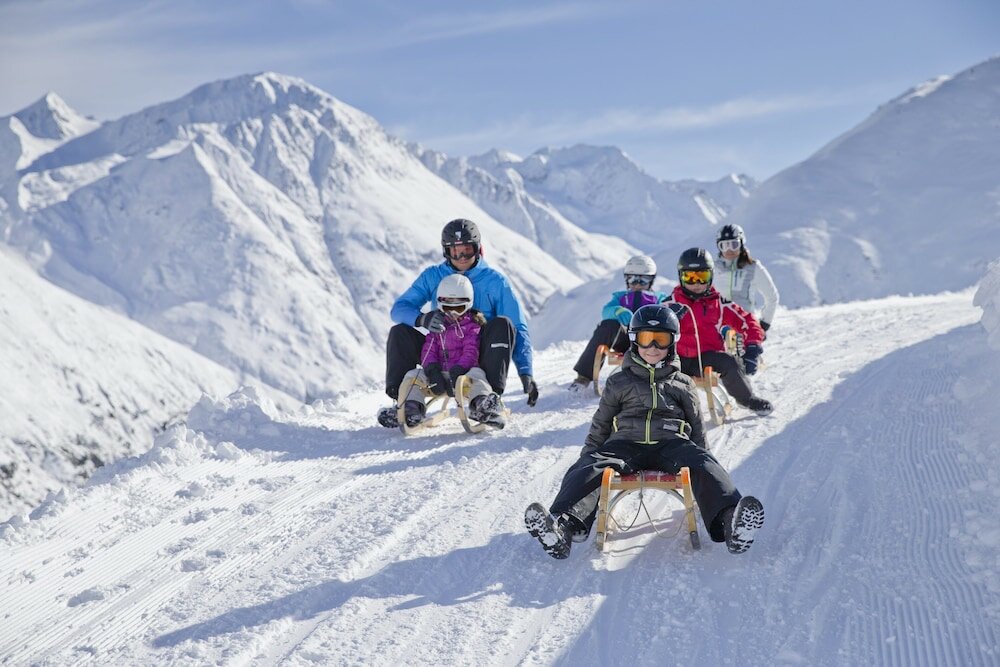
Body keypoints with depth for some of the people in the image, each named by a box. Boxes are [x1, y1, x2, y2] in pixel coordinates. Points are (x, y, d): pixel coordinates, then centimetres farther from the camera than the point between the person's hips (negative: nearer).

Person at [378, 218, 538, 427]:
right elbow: (399, 308, -5)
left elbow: (518, 329, -5)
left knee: (502, 324, -28)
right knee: (399, 332, -19)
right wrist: (422, 319, -30)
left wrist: (526, 373, -17)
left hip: (479, 358, -2)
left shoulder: (494, 281, -2)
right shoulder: (432, 276, 4)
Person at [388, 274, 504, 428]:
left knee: (476, 373, -35)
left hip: (463, 372, -3)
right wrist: (432, 371, -16)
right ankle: (412, 408, -31)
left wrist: (457, 372, -24)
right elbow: (428, 351, 6)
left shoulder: (472, 326, 6)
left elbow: (470, 353, -7)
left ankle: (481, 406, -56)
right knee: (414, 374, -17)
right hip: (440, 374, 3)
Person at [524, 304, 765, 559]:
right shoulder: (619, 383, 24)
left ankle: (730, 521, -58)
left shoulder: (682, 384, 24)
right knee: (587, 470, -32)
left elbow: (697, 427, 26)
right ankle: (566, 524, -56)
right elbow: (600, 425, 26)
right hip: (625, 445, 0)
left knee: (704, 468, -34)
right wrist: (589, 456, 17)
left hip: (671, 443, 0)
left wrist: (700, 458, 17)